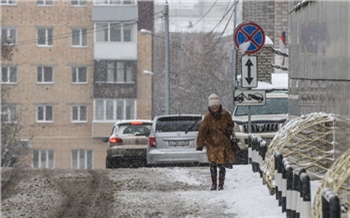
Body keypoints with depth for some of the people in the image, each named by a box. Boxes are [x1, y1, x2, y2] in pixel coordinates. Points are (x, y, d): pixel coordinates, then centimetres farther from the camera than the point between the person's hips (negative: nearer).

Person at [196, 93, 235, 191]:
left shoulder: (225, 114, -4)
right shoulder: (208, 117, -7)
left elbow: (231, 124, 16)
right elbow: (202, 131, -4)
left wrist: (229, 130, -3)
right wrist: (199, 145, -5)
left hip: (223, 143, 0)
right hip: (212, 144, 0)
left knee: (222, 165, -2)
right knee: (213, 164, -2)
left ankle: (221, 185, 8)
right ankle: (213, 184, 12)